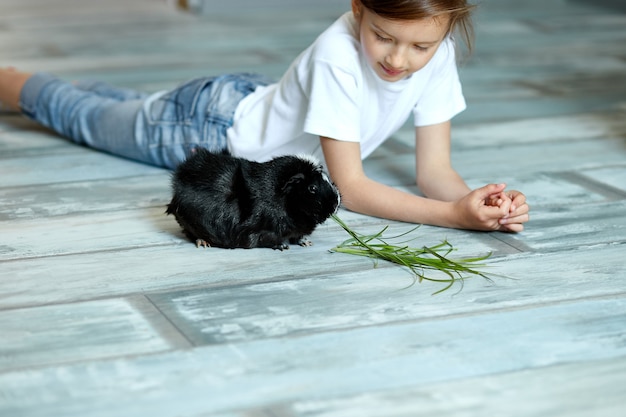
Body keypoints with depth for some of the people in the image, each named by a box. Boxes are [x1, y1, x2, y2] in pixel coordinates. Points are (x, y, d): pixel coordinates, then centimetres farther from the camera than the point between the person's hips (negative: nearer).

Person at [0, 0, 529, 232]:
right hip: (215, 122, -6)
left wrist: (476, 198, -43)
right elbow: (349, 188, -39)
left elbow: (435, 171, -21)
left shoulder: (437, 54, -24)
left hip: (257, 104, 6)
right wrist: (455, 215, -50)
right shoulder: (336, 56, -41)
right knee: (89, 118, 20)